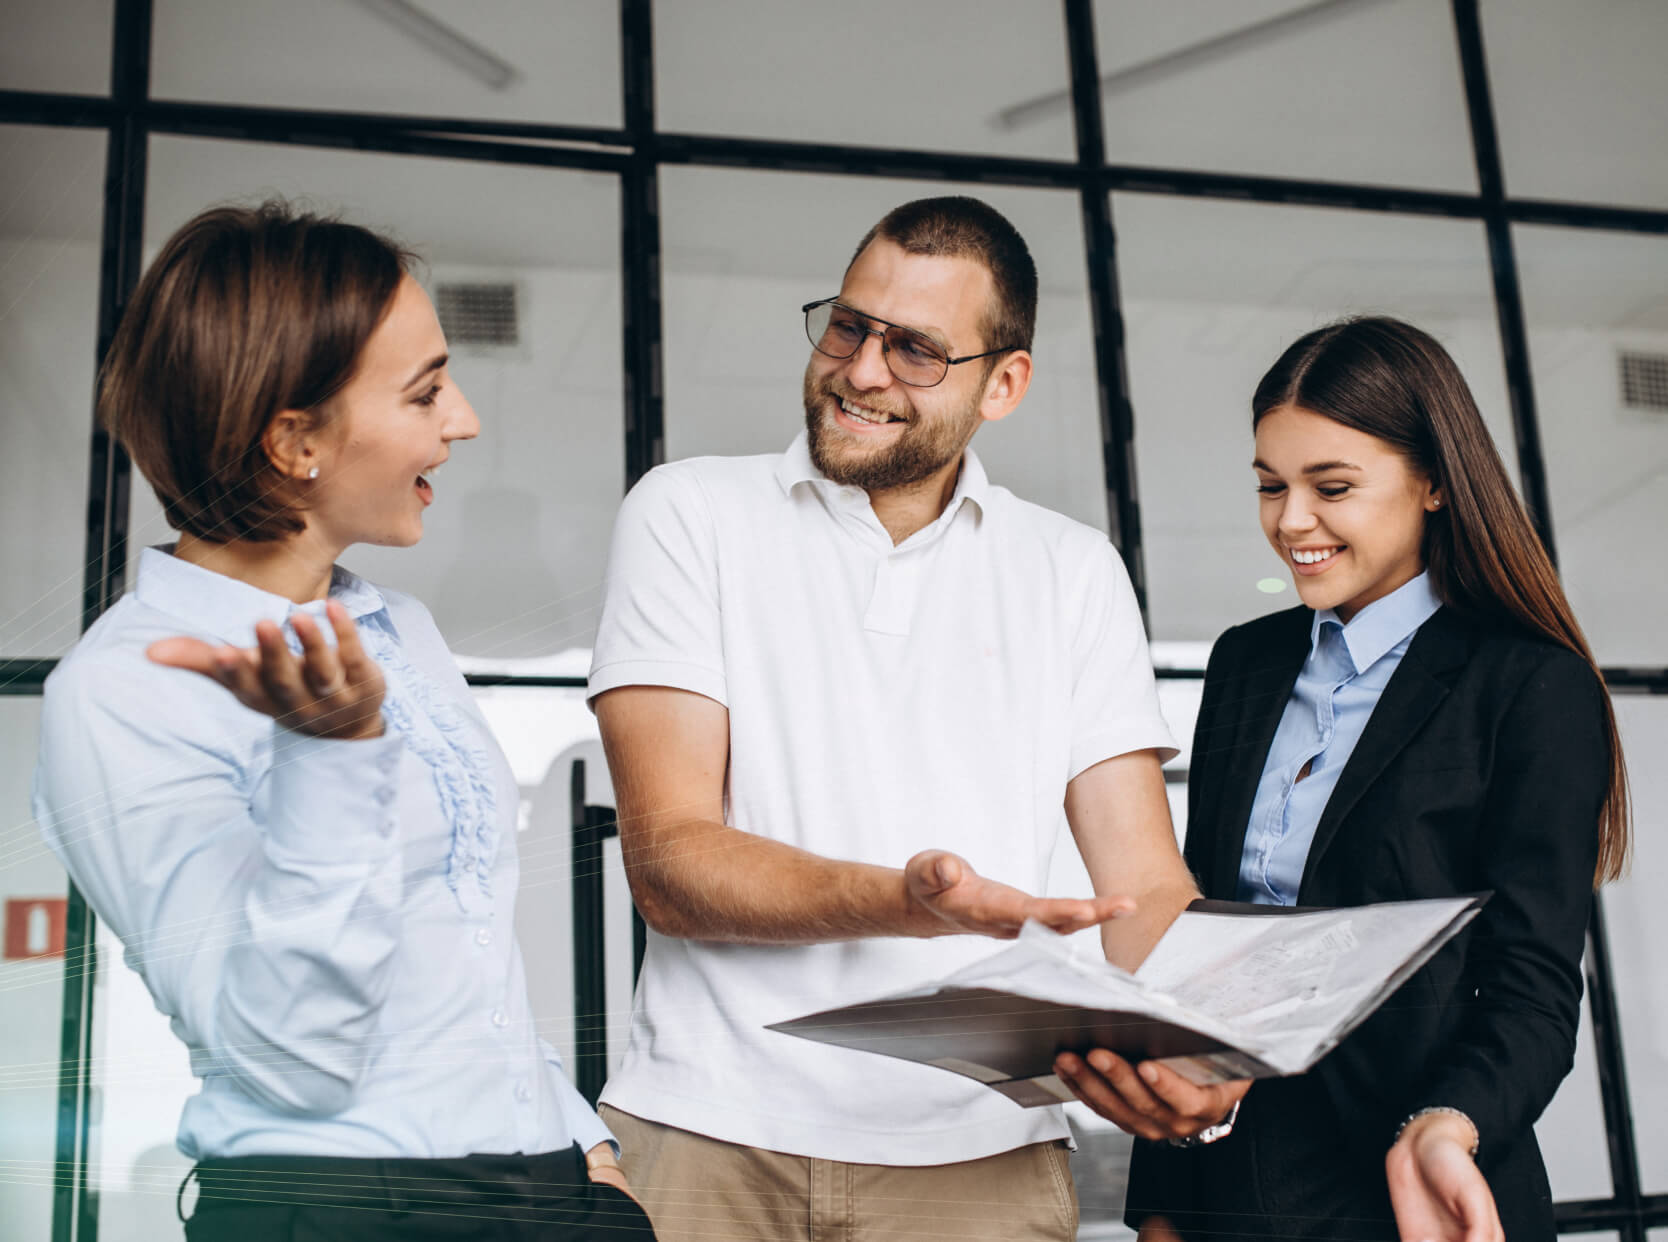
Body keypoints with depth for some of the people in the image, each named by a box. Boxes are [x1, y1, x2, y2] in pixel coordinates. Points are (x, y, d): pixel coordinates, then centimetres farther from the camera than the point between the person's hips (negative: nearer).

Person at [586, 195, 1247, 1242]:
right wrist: (903, 902, -24)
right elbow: (668, 861, -7)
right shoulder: (689, 515, 3)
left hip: (976, 1153, 2)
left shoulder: (1073, 571, 10)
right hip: (711, 1137, -1)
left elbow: (1145, 880, 4)